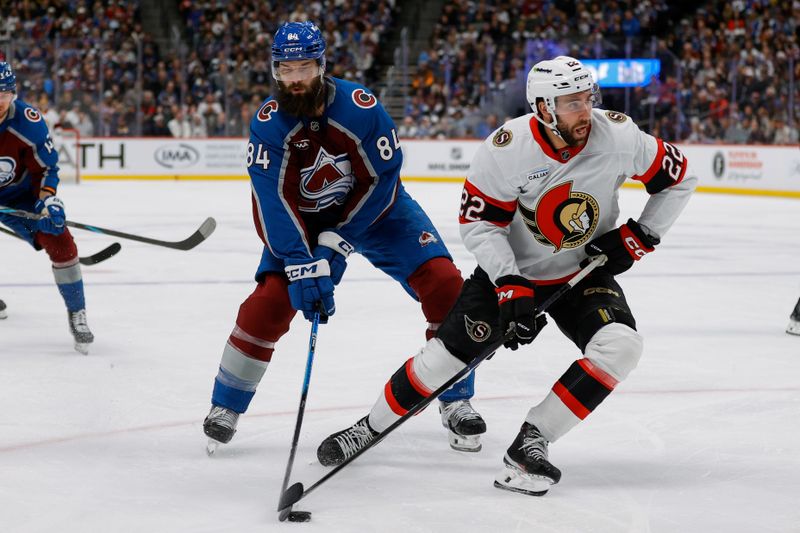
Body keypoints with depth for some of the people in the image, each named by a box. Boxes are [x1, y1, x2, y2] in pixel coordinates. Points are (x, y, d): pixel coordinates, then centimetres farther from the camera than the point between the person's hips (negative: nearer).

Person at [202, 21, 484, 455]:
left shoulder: (361, 107, -27)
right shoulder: (268, 123, -22)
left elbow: (382, 180, -20)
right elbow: (274, 200, -26)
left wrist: (337, 242, -23)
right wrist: (301, 266, -36)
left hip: (373, 209, 0)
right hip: (302, 218, 1)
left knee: (444, 285, -15)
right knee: (269, 302, -15)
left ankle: (456, 402, 1)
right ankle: (225, 407, 5)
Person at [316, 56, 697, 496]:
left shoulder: (618, 135, -19)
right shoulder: (506, 149, -24)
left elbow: (678, 179, -3)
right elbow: (478, 224, -17)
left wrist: (638, 236, -11)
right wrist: (511, 289, -27)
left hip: (583, 273, 2)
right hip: (511, 270, -1)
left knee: (620, 346, -25)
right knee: (447, 354, -7)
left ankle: (531, 441, -17)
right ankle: (371, 427, 19)